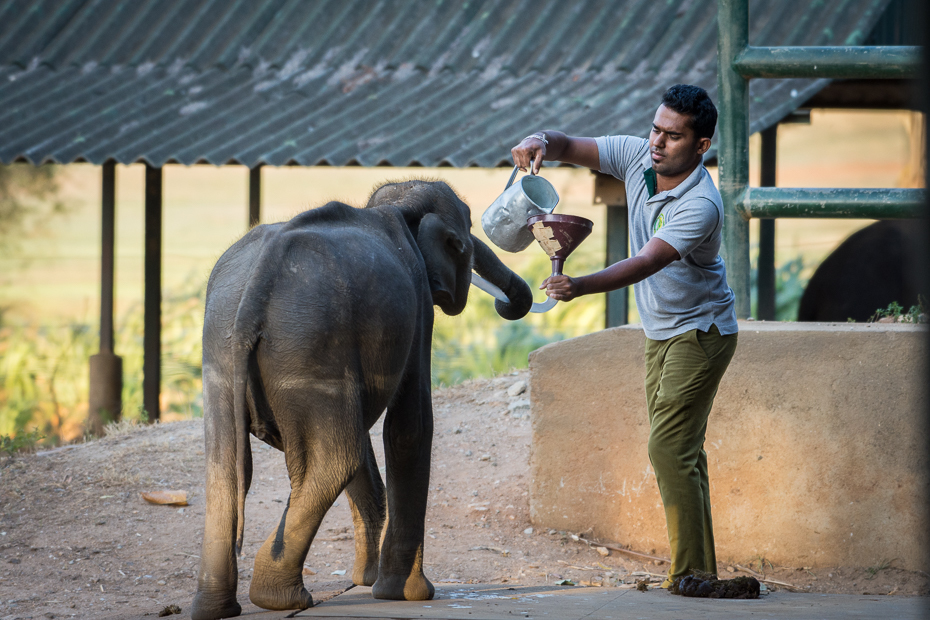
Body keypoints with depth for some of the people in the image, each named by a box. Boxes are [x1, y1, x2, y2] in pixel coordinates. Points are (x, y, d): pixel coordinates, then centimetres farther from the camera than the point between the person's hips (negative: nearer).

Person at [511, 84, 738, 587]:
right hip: (661, 333, 9)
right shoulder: (637, 156, -6)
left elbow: (645, 263, -38)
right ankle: (701, 574, 14)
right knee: (677, 451, 10)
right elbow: (569, 148, -2)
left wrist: (580, 286, -52)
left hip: (700, 333, -9)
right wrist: (542, 143, -27)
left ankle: (690, 578, -15)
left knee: (669, 449, -16)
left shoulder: (700, 205, -29)